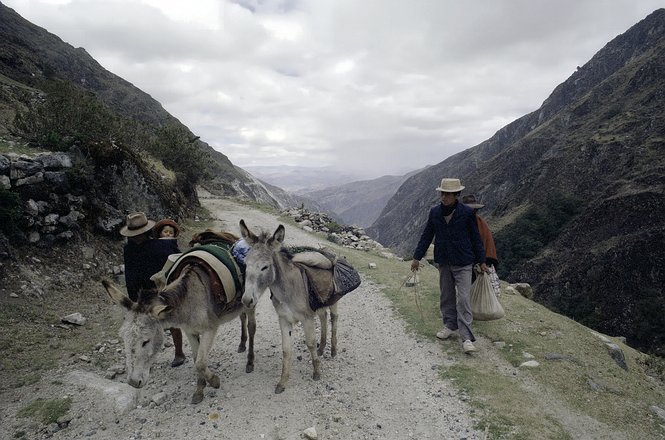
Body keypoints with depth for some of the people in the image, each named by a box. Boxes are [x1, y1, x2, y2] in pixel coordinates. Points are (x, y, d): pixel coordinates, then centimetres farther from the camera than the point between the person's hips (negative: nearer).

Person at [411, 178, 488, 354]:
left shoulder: (467, 213, -7)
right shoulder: (435, 212, 2)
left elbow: (476, 238, 0)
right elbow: (426, 235, 8)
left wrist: (481, 261, 3)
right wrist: (417, 257, 8)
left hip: (463, 263, -4)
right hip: (443, 262, 4)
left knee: (463, 299, -7)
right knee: (446, 296, 14)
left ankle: (466, 338, -5)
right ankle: (449, 325, 31)